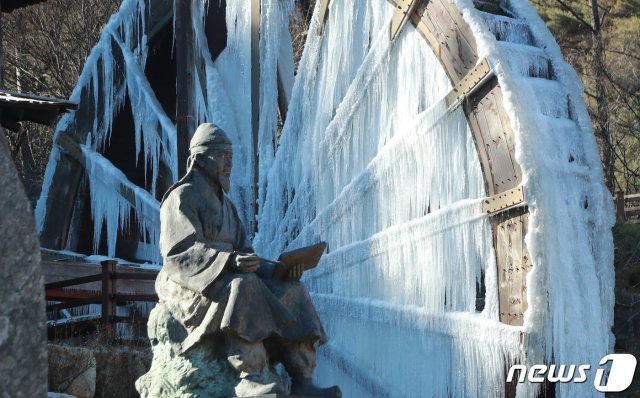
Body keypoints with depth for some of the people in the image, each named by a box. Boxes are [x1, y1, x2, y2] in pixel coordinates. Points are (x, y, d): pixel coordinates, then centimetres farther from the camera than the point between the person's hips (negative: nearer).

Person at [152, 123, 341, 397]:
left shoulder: (225, 205, 22)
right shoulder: (182, 198, -6)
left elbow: (243, 250, 16)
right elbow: (181, 253, -19)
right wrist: (230, 261, -34)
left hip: (226, 281, 8)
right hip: (188, 285, -8)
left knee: (289, 292, -11)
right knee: (244, 287, -37)